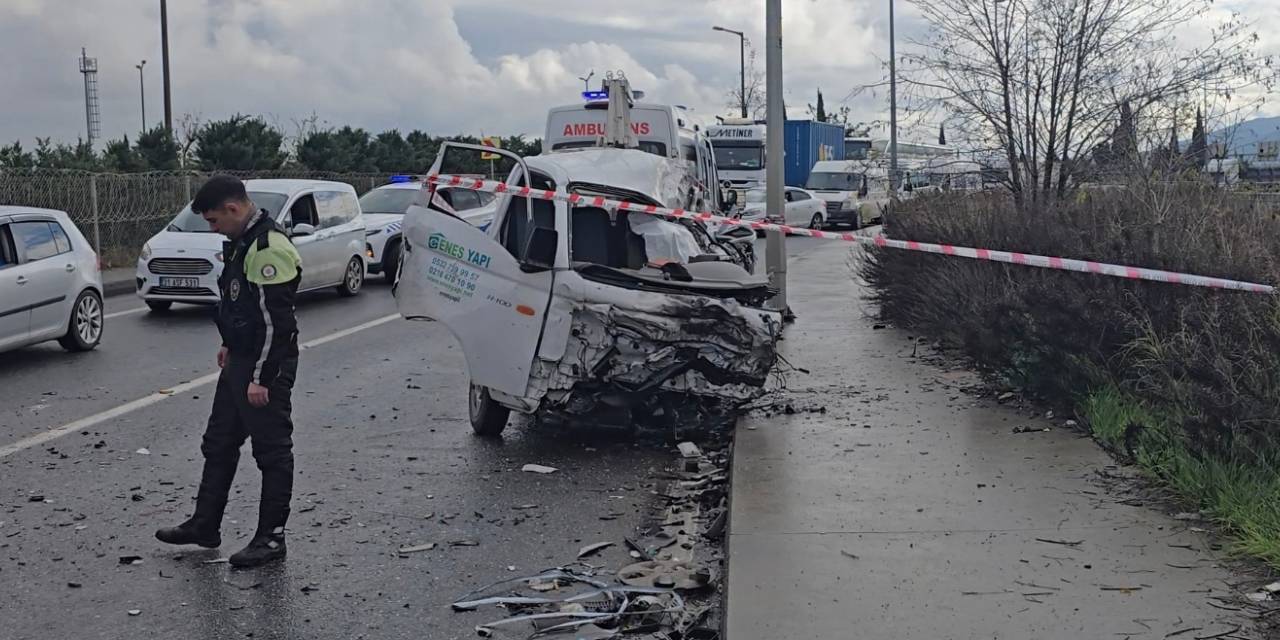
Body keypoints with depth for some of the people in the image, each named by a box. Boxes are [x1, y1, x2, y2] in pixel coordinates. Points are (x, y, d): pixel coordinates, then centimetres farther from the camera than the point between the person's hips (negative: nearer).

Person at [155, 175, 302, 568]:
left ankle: (271, 538, 9)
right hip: (240, 360, 11)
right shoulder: (240, 242, 10)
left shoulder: (270, 249, -23)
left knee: (272, 452, 0)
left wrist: (261, 378, -24)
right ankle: (205, 526, 29)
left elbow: (274, 320, -25)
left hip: (267, 366, -11)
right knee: (218, 445, 17)